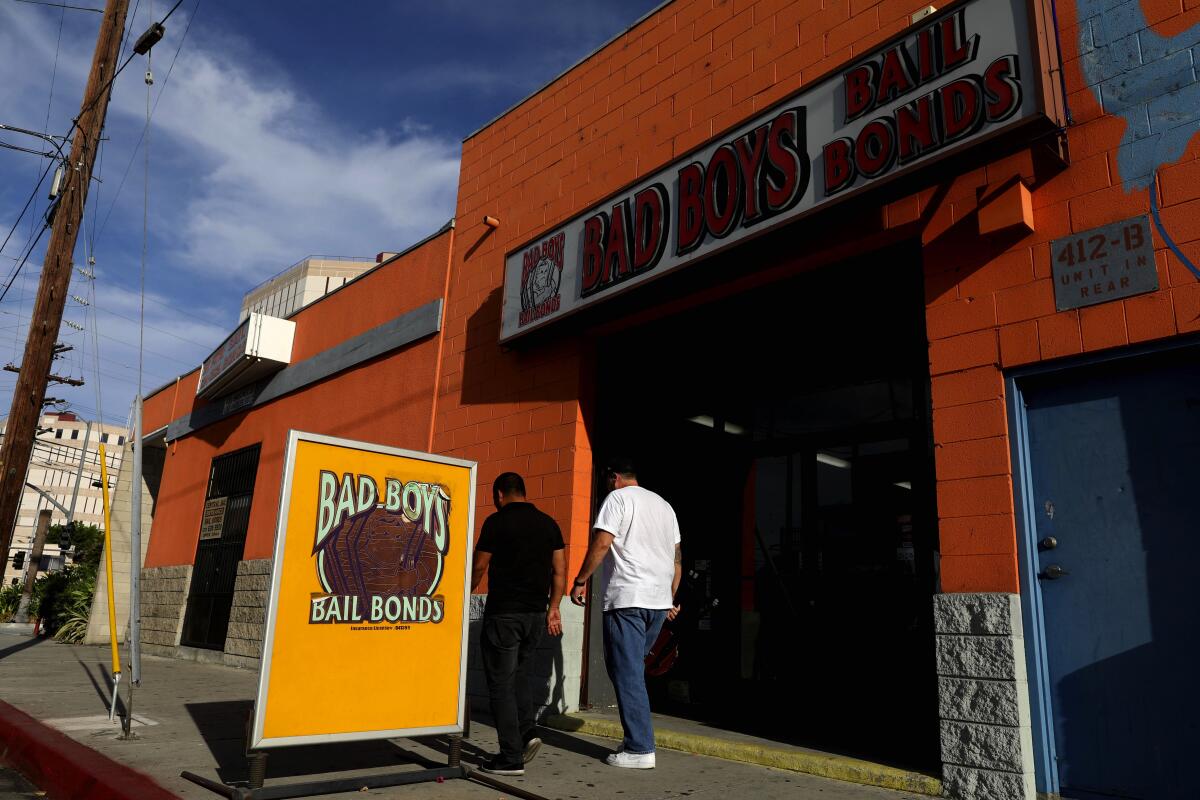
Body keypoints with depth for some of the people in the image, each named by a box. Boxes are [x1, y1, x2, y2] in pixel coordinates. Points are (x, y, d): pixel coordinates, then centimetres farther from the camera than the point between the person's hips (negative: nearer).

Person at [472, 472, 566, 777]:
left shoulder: (497, 521, -7)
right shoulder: (548, 523, 8)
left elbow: (478, 567, -2)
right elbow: (560, 570, 7)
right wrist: (553, 609, 14)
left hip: (503, 614, -6)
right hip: (537, 614, 6)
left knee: (501, 683, 4)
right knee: (516, 673, 23)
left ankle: (511, 758, 6)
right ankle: (528, 732, 10)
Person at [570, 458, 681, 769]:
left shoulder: (618, 498, -1)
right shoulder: (664, 505, 20)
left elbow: (602, 543, -12)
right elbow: (677, 557, 20)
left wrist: (580, 581, -4)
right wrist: (671, 598, 26)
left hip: (627, 599, -7)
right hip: (659, 602, 8)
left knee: (627, 673, -3)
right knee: (632, 670, 16)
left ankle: (640, 749, -2)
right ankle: (636, 736, 17)